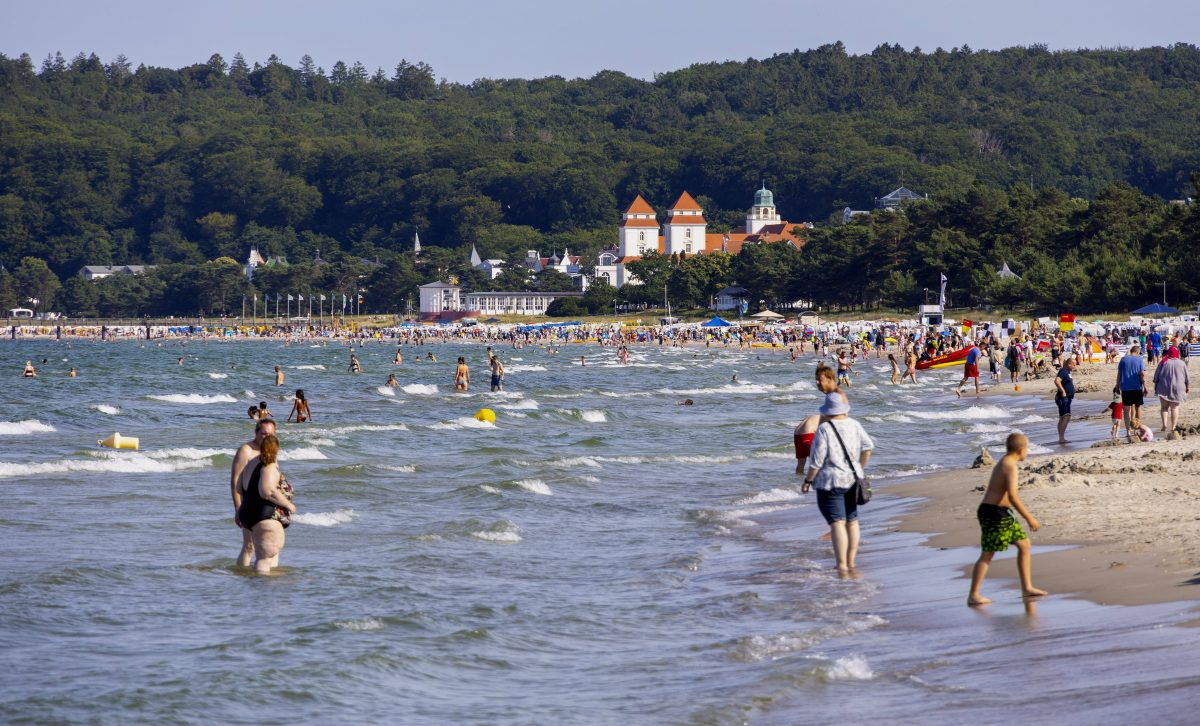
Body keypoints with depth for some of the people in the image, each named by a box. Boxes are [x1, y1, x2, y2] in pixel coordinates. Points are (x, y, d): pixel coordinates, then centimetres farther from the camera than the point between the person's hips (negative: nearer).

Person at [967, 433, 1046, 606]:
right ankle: (973, 596, -5)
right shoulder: (1010, 467, -16)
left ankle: (1027, 588, 17)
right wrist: (1029, 518, -22)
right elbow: (1012, 496, -25)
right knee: (987, 554, -7)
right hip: (994, 513, -10)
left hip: (1001, 513, 10)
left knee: (1024, 543, 14)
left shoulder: (1003, 463, 16)